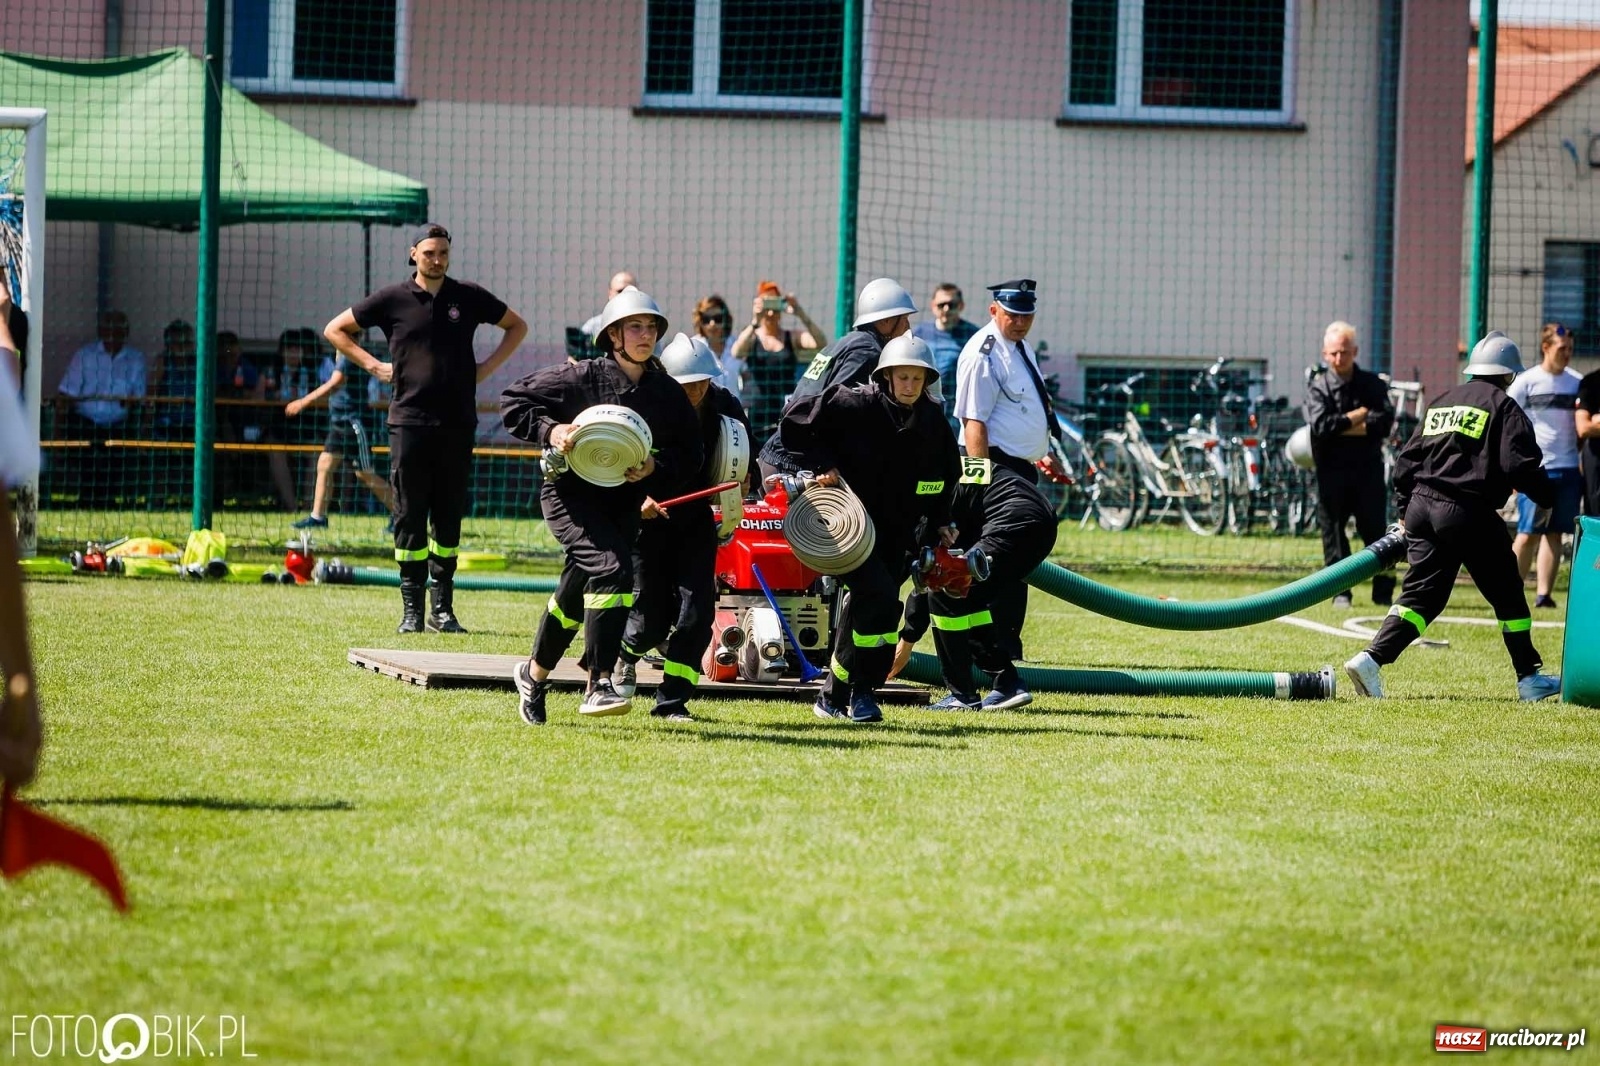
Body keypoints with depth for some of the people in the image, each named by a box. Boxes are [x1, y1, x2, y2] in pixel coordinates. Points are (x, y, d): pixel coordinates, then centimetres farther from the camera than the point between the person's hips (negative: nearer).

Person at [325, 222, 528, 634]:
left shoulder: (469, 297, 7)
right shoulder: (393, 299, 3)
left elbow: (517, 326, 21)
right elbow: (335, 330, 12)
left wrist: (488, 366, 8)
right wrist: (373, 365, 2)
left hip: (457, 425, 1)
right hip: (409, 421, -1)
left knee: (449, 515, 3)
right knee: (410, 515, -1)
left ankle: (443, 608, 8)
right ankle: (411, 610, 2)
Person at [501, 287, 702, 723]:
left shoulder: (668, 394, 1)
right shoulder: (582, 377, -9)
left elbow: (691, 454, 6)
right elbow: (513, 401, -4)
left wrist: (656, 468, -14)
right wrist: (549, 430, -20)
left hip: (624, 503, 5)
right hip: (570, 494, -5)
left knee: (576, 593, 15)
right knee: (612, 568, -27)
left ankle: (535, 673, 40)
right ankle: (599, 684, -26)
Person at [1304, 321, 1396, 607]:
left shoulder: (1372, 384, 5)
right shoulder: (1317, 386, 1)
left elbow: (1385, 422, -10)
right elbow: (1320, 425, -15)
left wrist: (1342, 426, -14)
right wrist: (1359, 416, -9)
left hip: (1368, 468, 0)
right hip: (1332, 470, 0)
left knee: (1375, 530, 1)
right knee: (1333, 531, 2)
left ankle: (1384, 592, 7)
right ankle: (1341, 591, 11)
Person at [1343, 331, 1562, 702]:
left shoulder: (1442, 403, 19)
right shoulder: (1503, 406, -1)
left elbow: (1407, 459, 17)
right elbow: (1519, 465, -12)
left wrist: (1404, 511, 23)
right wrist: (1550, 497, 3)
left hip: (1421, 506, 6)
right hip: (1470, 513, -6)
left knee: (1421, 595, 5)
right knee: (1507, 594, 9)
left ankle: (1370, 660, -14)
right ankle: (1530, 679, 16)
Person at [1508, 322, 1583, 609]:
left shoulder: (1577, 382, 9)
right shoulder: (1526, 381, -1)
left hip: (1568, 468, 4)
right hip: (1536, 469, -4)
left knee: (1555, 533, 4)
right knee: (1528, 533, -5)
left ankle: (1544, 594, 7)